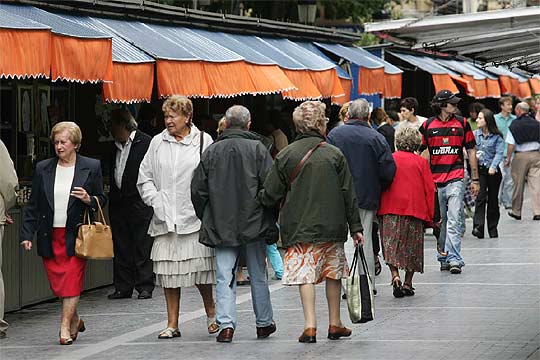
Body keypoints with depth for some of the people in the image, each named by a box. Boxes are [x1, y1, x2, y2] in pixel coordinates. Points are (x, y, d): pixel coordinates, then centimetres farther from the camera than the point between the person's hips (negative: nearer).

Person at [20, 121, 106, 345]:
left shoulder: (91, 167, 1)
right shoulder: (43, 169, 7)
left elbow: (102, 200, 8)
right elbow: (33, 205, 9)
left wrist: (89, 199, -14)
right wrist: (27, 234, 3)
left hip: (75, 236, -3)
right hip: (50, 236, 3)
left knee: (71, 282, -6)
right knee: (56, 283, 4)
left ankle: (65, 327, 0)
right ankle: (75, 320, 25)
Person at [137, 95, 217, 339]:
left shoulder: (203, 141, 1)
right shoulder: (158, 143, 9)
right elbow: (144, 178, 14)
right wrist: (156, 200, 0)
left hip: (195, 217, -3)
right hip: (165, 218, 3)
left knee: (201, 265, -2)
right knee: (168, 271, 3)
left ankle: (211, 311, 24)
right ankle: (172, 324, 11)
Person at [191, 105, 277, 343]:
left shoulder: (212, 152, 3)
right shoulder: (257, 149, -4)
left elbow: (198, 190, 5)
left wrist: (207, 218, 16)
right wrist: (270, 222, 1)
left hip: (222, 226, 1)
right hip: (253, 224, -1)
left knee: (225, 278, 0)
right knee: (258, 276, 12)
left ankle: (226, 324, -12)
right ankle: (264, 323, 21)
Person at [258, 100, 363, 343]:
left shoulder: (285, 155, -3)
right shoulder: (334, 154, -2)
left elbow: (271, 195, -3)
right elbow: (349, 194, 0)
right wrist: (355, 227, 6)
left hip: (299, 227, -1)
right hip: (332, 227, 1)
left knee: (305, 276, -1)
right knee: (333, 274, 12)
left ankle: (310, 325, -9)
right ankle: (334, 324, 18)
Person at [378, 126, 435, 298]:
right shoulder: (421, 162, 1)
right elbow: (430, 189, 1)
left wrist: (377, 208, 17)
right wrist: (430, 215, 7)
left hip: (389, 210, 0)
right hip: (415, 210, 0)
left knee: (391, 246, 2)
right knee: (412, 248, 12)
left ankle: (395, 276, -19)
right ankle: (408, 284, 13)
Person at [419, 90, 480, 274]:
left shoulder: (462, 123, 6)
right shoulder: (427, 126, 5)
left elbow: (471, 151, 11)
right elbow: (420, 152, 12)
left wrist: (475, 179, 8)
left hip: (455, 180, -2)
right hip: (434, 181, 2)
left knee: (454, 221, -12)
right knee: (439, 221, 8)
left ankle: (454, 259, -16)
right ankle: (444, 257, 19)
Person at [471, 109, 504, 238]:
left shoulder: (497, 137, 0)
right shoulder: (475, 134, 6)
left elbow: (499, 153, -6)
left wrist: (493, 167, -19)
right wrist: (474, 155, -15)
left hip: (493, 171, 0)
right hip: (479, 170, 0)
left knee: (493, 199, 7)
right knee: (480, 197, -14)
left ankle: (493, 228, 18)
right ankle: (478, 227, -22)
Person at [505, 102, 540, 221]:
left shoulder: (515, 125, -6)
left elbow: (511, 145, -9)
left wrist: (508, 158, -1)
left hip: (520, 156, -3)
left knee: (519, 185, 8)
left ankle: (516, 212, 17)